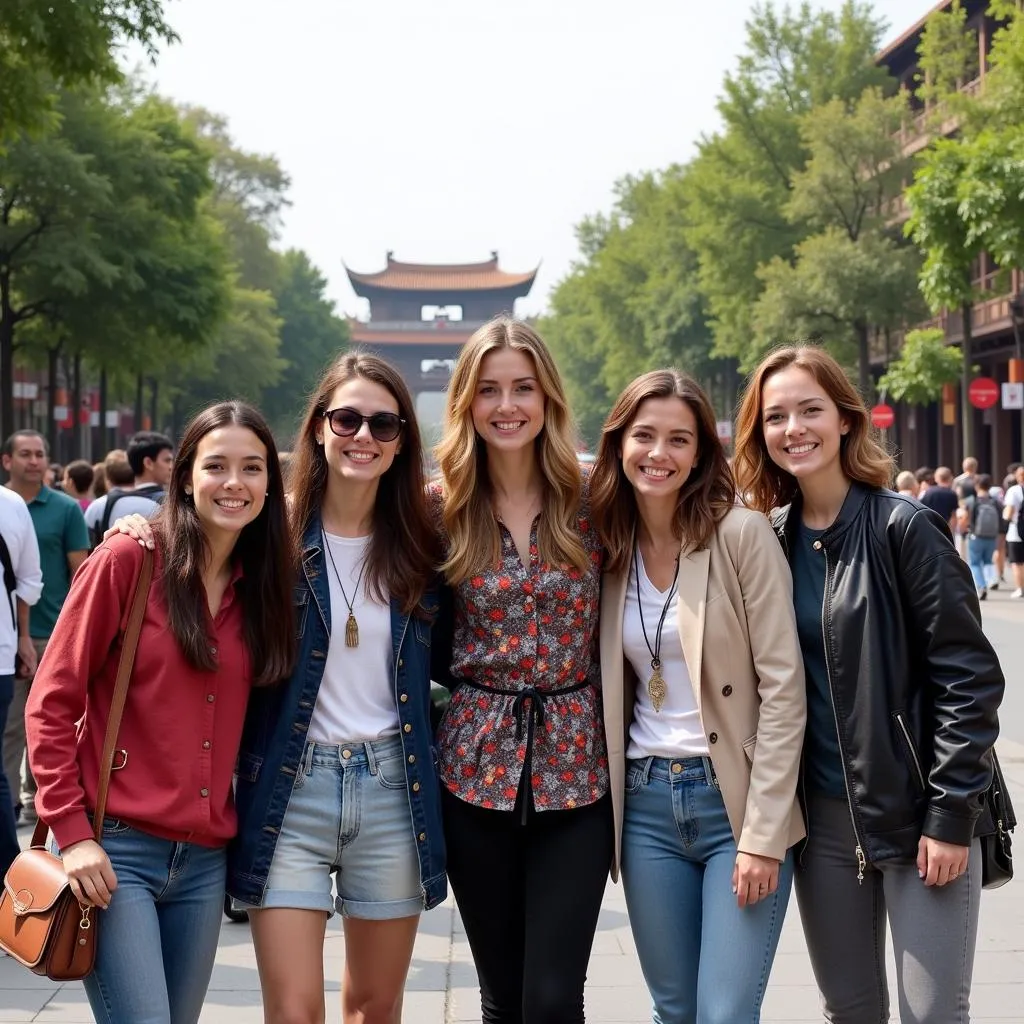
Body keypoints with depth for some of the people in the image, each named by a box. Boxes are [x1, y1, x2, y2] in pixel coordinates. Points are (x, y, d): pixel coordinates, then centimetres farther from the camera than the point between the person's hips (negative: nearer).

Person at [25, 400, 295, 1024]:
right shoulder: (128, 562, -6)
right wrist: (72, 829, -11)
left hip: (205, 860, 5)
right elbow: (51, 703, -6)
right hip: (114, 850, -5)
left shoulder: (262, 585, 9)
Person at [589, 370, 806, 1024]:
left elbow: (783, 688, -11)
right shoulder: (609, 548, 6)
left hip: (736, 800, -4)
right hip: (646, 805, 5)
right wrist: (608, 809, 6)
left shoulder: (742, 535, -9)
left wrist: (764, 834, -14)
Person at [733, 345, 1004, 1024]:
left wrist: (951, 814, -15)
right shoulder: (771, 540, 6)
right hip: (824, 816, 5)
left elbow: (969, 675, -12)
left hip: (919, 812, -5)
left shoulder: (904, 527, -10)